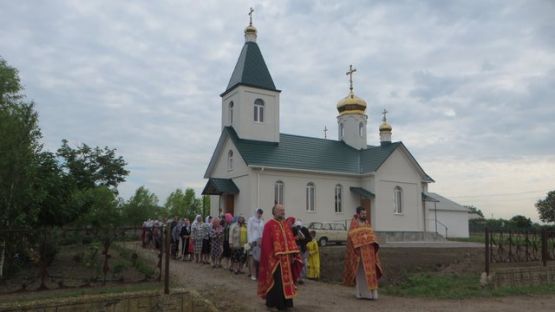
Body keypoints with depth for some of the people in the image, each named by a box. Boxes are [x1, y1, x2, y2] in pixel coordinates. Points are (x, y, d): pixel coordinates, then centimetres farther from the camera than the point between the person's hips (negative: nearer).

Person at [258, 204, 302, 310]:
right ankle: (273, 302, 12)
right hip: (275, 259, -7)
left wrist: (293, 255, 5)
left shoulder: (285, 225, 13)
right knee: (275, 282, -1)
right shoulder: (269, 225, -10)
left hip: (286, 259, 7)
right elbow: (266, 243, -15)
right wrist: (271, 258, -19)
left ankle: (284, 302, 22)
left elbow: (291, 241, 13)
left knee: (285, 281, 12)